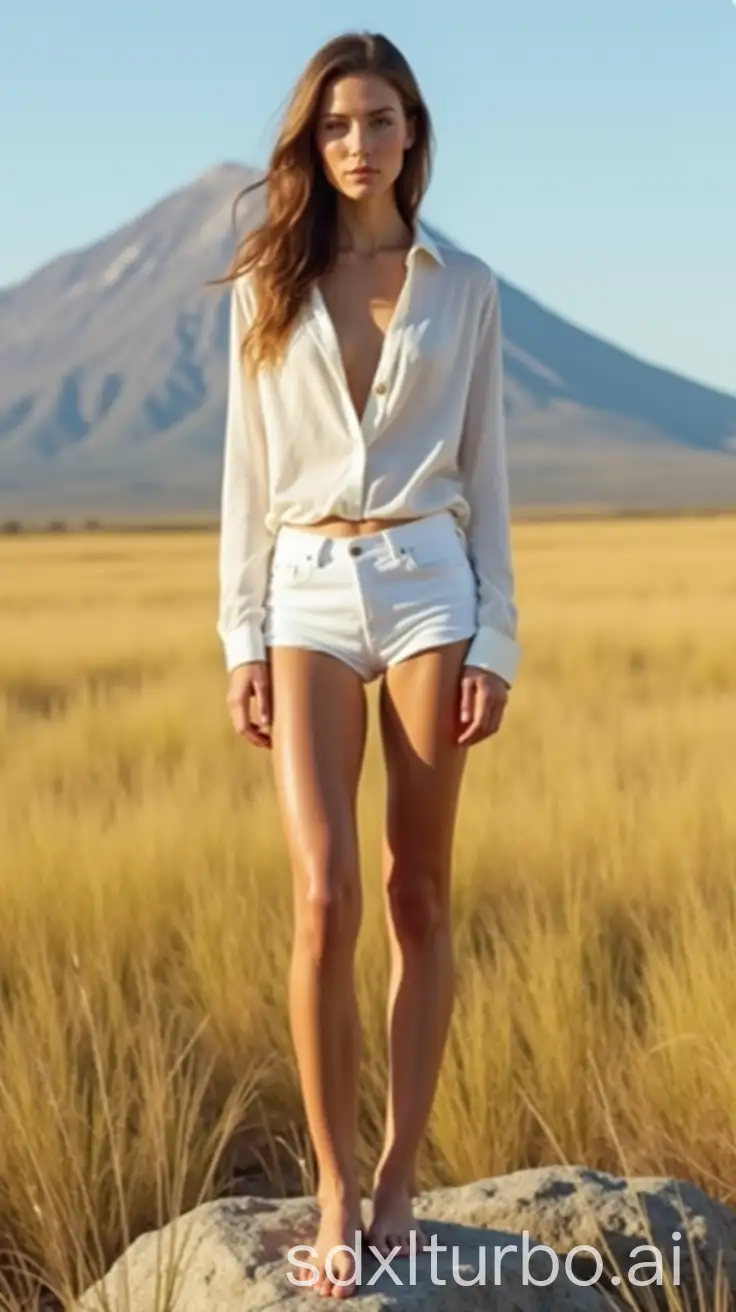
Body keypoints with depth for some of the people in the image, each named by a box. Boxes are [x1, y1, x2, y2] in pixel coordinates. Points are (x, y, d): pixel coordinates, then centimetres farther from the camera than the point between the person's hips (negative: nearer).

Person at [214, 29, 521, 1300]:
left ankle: (397, 1184, 12)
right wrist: (242, 637, 1)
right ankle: (334, 1194, 0)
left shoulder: (463, 286, 6)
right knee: (325, 900, -10)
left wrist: (494, 641, -1)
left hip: (428, 584, 0)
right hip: (309, 593, 0)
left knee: (417, 895, 3)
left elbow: (485, 473, 6)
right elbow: (246, 471, 7)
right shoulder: (266, 286, 6)